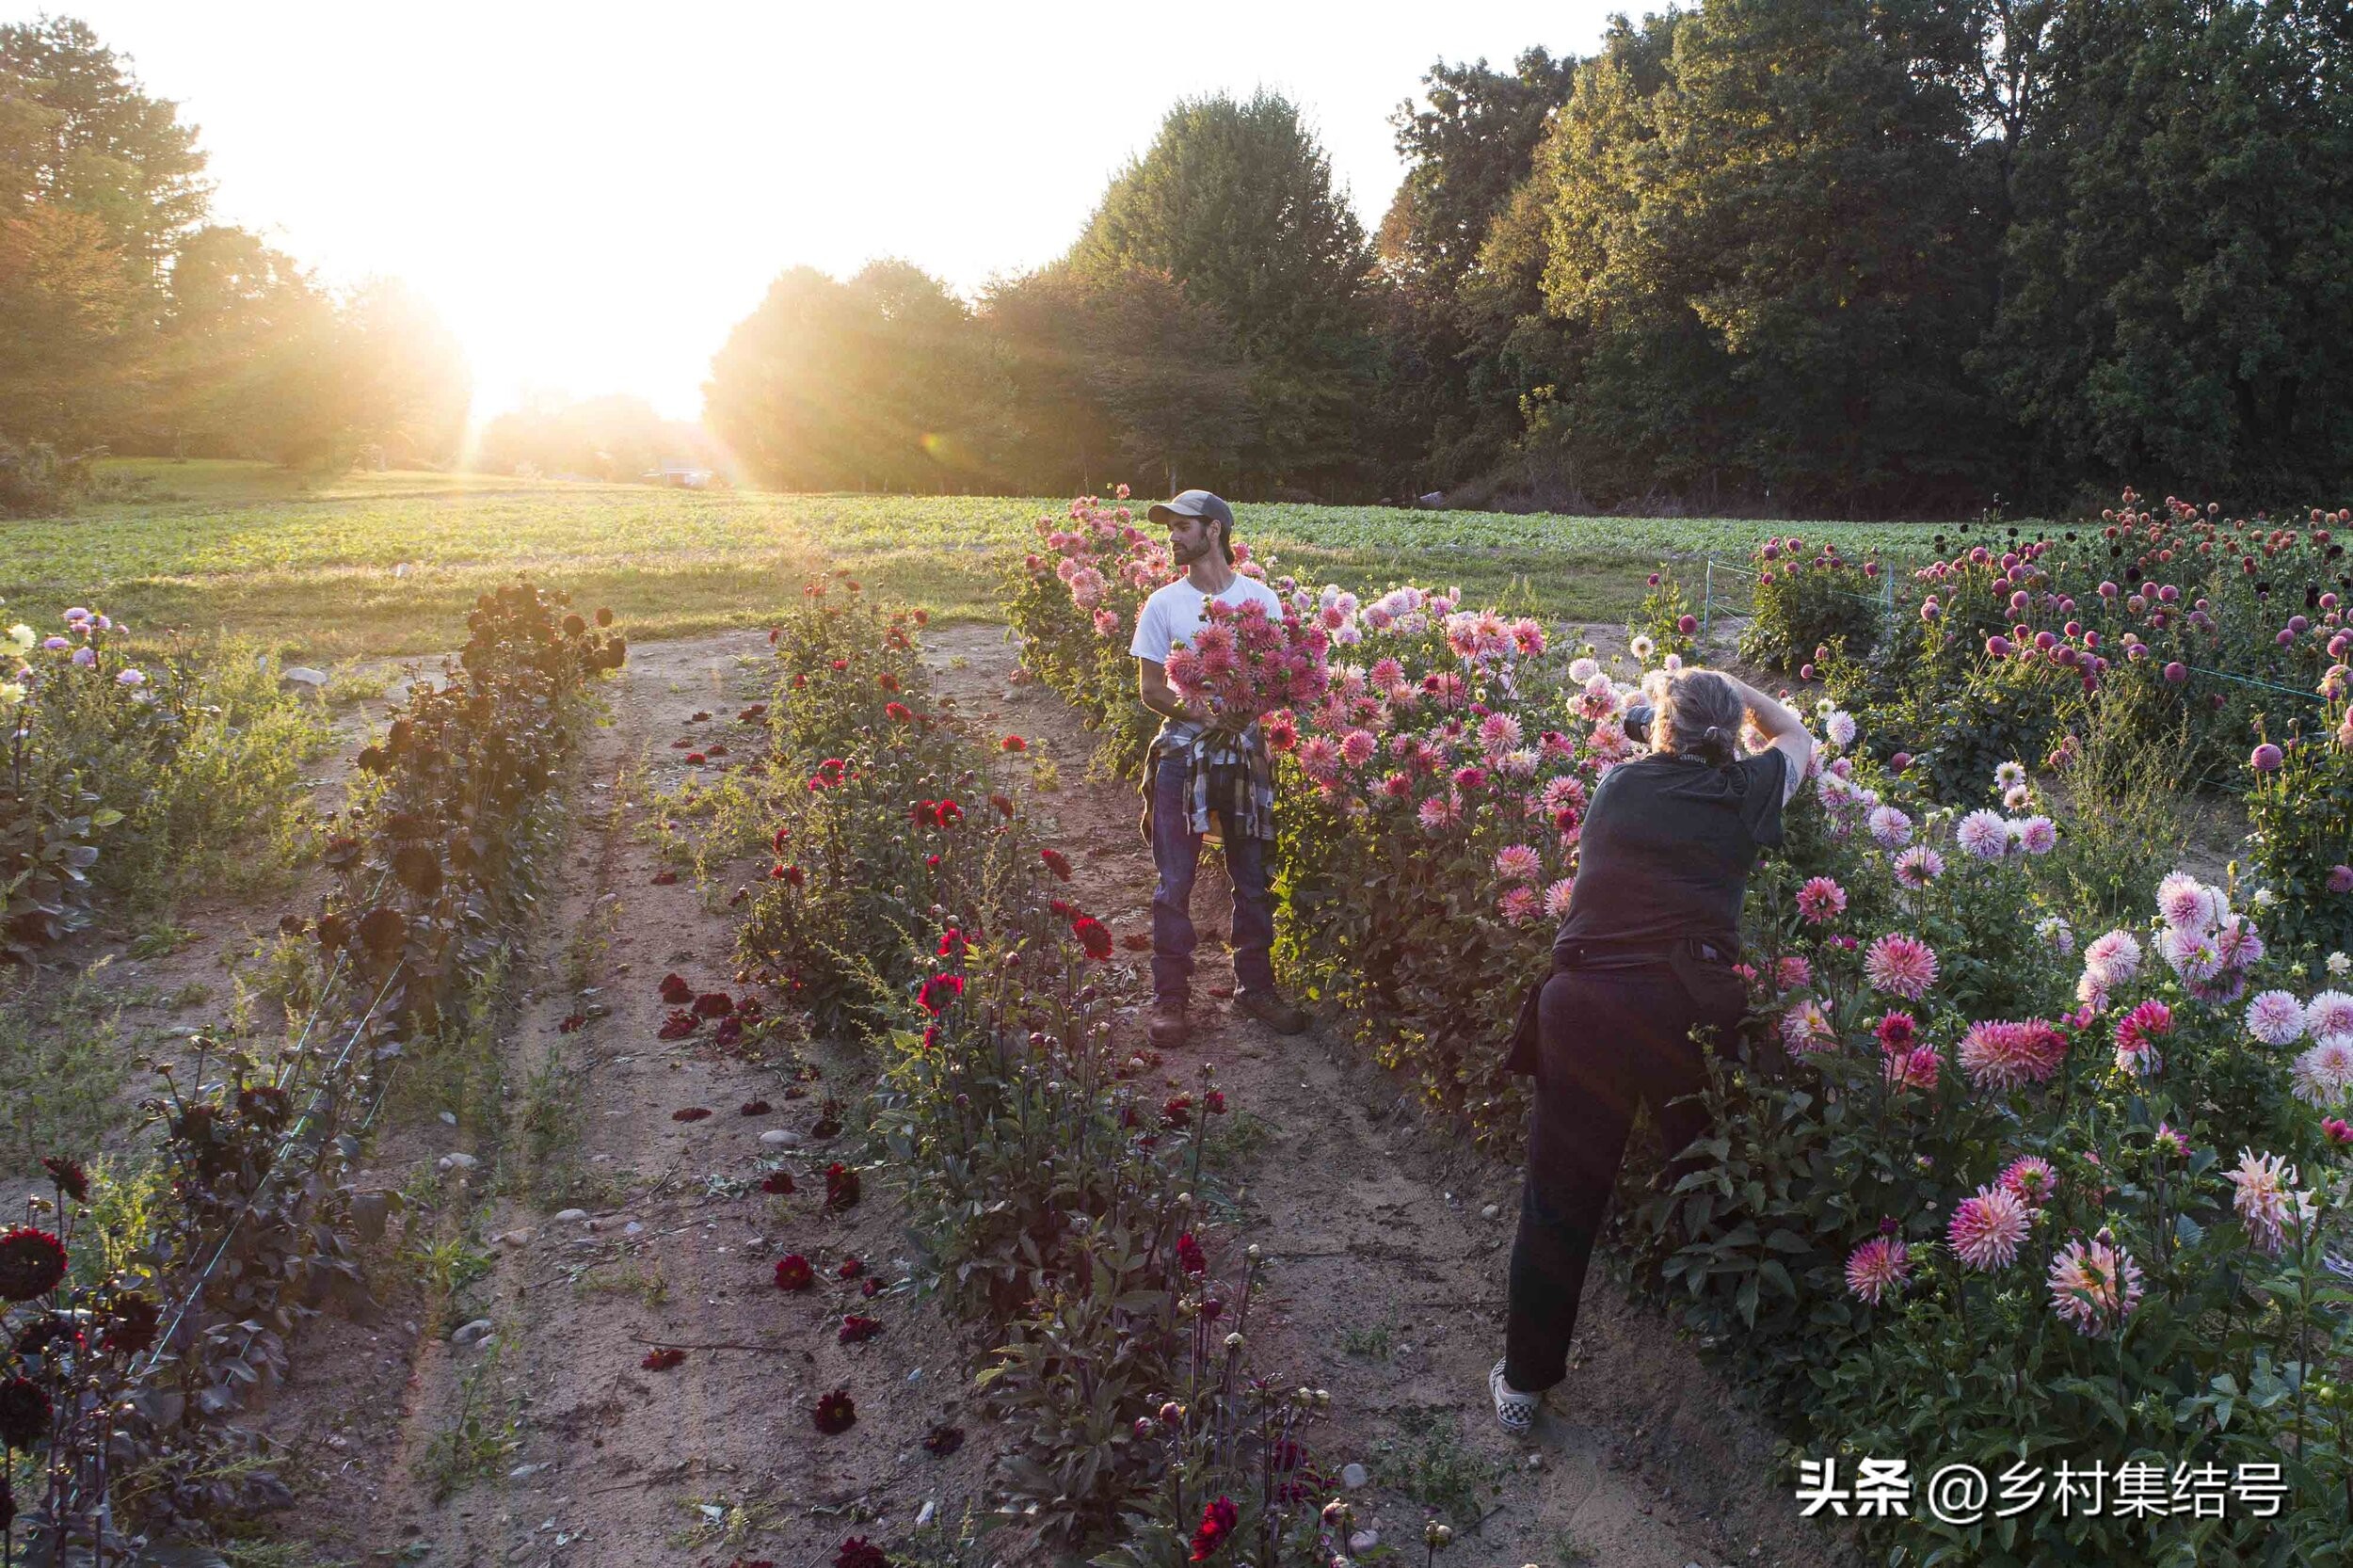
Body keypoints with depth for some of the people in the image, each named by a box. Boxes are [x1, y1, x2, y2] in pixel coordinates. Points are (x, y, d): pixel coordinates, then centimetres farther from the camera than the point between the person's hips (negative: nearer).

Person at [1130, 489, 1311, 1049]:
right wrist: (1196, 712, -20)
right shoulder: (1164, 604, 0)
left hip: (1246, 754, 1)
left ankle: (1255, 986, 25)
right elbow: (1149, 687, -1)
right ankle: (1169, 998, 11)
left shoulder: (1260, 598, 1)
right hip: (1182, 755, -1)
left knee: (1254, 879, 10)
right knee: (1174, 883, 1)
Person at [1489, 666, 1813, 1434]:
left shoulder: (1617, 786, 11)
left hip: (1583, 1000, 1)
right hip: (1687, 1006, -1)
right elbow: (1796, 736, 29)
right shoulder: (1741, 793, 7)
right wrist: (1724, 683, 34)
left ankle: (1524, 1380, 20)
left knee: (1560, 1196, 10)